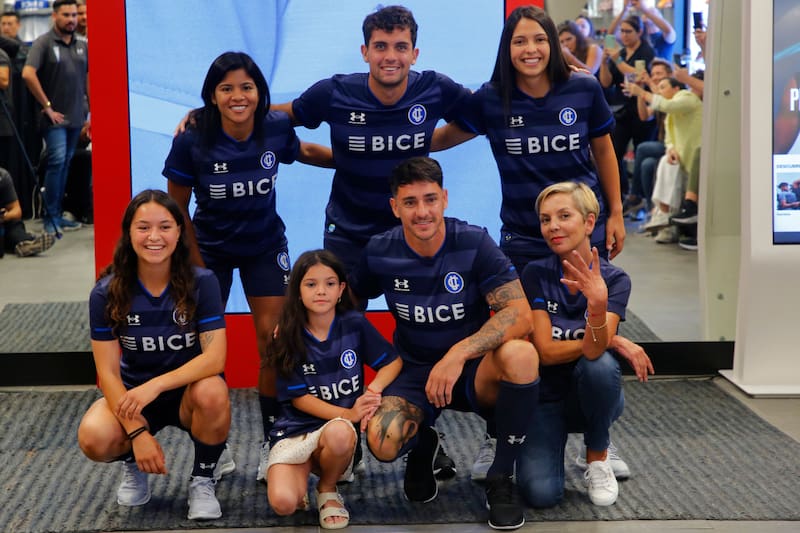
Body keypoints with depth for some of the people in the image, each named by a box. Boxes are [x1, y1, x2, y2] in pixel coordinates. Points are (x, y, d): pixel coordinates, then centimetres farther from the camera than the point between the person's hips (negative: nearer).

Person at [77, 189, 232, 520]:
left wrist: (155, 385, -36)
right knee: (94, 439, -31)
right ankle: (133, 466, 8)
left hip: (189, 390, -1)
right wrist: (138, 432, -24)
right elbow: (108, 372, -12)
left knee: (213, 393, -37)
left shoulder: (202, 282, -15)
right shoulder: (107, 293, -12)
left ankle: (202, 481, -7)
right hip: (132, 394, 1)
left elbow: (215, 357, -23)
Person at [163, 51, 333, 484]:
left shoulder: (276, 128, -17)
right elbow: (178, 207, -10)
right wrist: (197, 267, -8)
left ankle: (271, 443, 8)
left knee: (273, 338, -6)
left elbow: (303, 152, 9)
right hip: (210, 249, -1)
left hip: (265, 246, 1)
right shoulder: (191, 140, -22)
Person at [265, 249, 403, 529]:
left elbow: (394, 361, 5)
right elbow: (298, 398, -6)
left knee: (339, 433, -37)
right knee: (283, 503, -25)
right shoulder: (288, 336, -6)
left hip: (340, 426, 1)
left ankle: (327, 490, -4)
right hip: (295, 429, -1)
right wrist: (349, 414, -19)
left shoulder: (355, 324, -4)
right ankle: (305, 470, 13)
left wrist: (373, 390, -16)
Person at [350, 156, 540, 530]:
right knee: (381, 443, -30)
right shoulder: (379, 253, -7)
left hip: (476, 371, -1)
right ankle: (422, 447, 13)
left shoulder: (474, 243, -15)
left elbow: (519, 314, -23)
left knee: (521, 354, -36)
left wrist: (459, 352, -34)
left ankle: (500, 480, -14)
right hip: (415, 372, 1)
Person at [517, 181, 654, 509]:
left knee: (600, 365, -36)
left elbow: (593, 350, -27)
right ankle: (552, 442, 13)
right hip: (546, 396, 0)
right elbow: (546, 351, -14)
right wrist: (611, 341, -22)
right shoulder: (536, 274, -9)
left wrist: (598, 304, -47)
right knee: (540, 493, -24)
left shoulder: (614, 279, -12)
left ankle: (598, 455, -7)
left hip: (592, 396, 0)